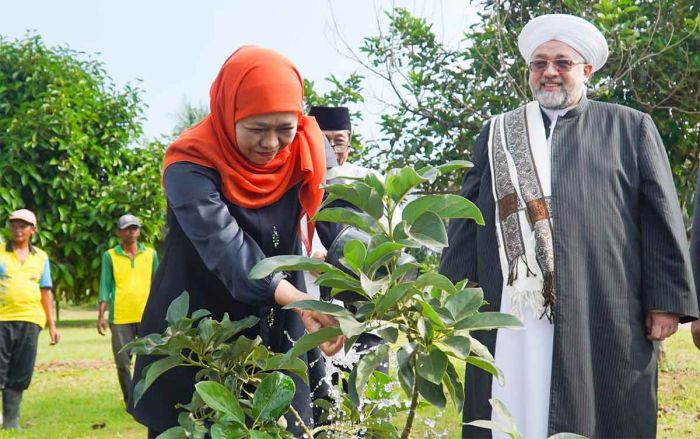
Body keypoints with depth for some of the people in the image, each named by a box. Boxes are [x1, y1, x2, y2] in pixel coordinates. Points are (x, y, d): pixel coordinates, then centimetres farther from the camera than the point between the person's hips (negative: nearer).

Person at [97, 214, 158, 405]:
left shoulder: (150, 254, 10)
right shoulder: (110, 256, 6)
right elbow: (105, 286, 3)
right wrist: (101, 315, -4)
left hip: (147, 316, 1)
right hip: (120, 317, -1)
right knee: (123, 362, 1)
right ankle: (131, 402, 10)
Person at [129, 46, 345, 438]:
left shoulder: (307, 152, -6)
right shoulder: (190, 166, -21)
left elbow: (339, 221, -15)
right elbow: (225, 246, -35)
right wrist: (296, 299, -51)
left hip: (278, 335, 4)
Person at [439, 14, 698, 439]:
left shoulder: (631, 129, 12)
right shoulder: (497, 135, 16)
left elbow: (661, 219, 5)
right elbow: (467, 221, 12)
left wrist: (666, 300, -3)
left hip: (604, 316, -1)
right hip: (510, 317, 2)